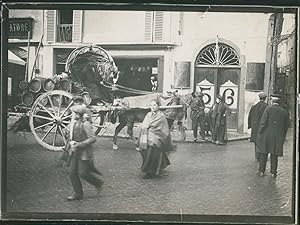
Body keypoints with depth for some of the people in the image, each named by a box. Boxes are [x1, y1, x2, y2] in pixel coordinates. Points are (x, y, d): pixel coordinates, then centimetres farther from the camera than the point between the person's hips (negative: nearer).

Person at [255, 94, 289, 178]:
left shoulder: (268, 108, -9)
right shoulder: (284, 112, 2)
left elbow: (263, 122, -13)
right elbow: (286, 126, 6)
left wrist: (259, 133, -5)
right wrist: (283, 137, 15)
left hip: (266, 135, -2)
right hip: (278, 137, 3)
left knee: (264, 153, 7)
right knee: (274, 155, 10)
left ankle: (261, 171, 9)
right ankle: (273, 172, 12)